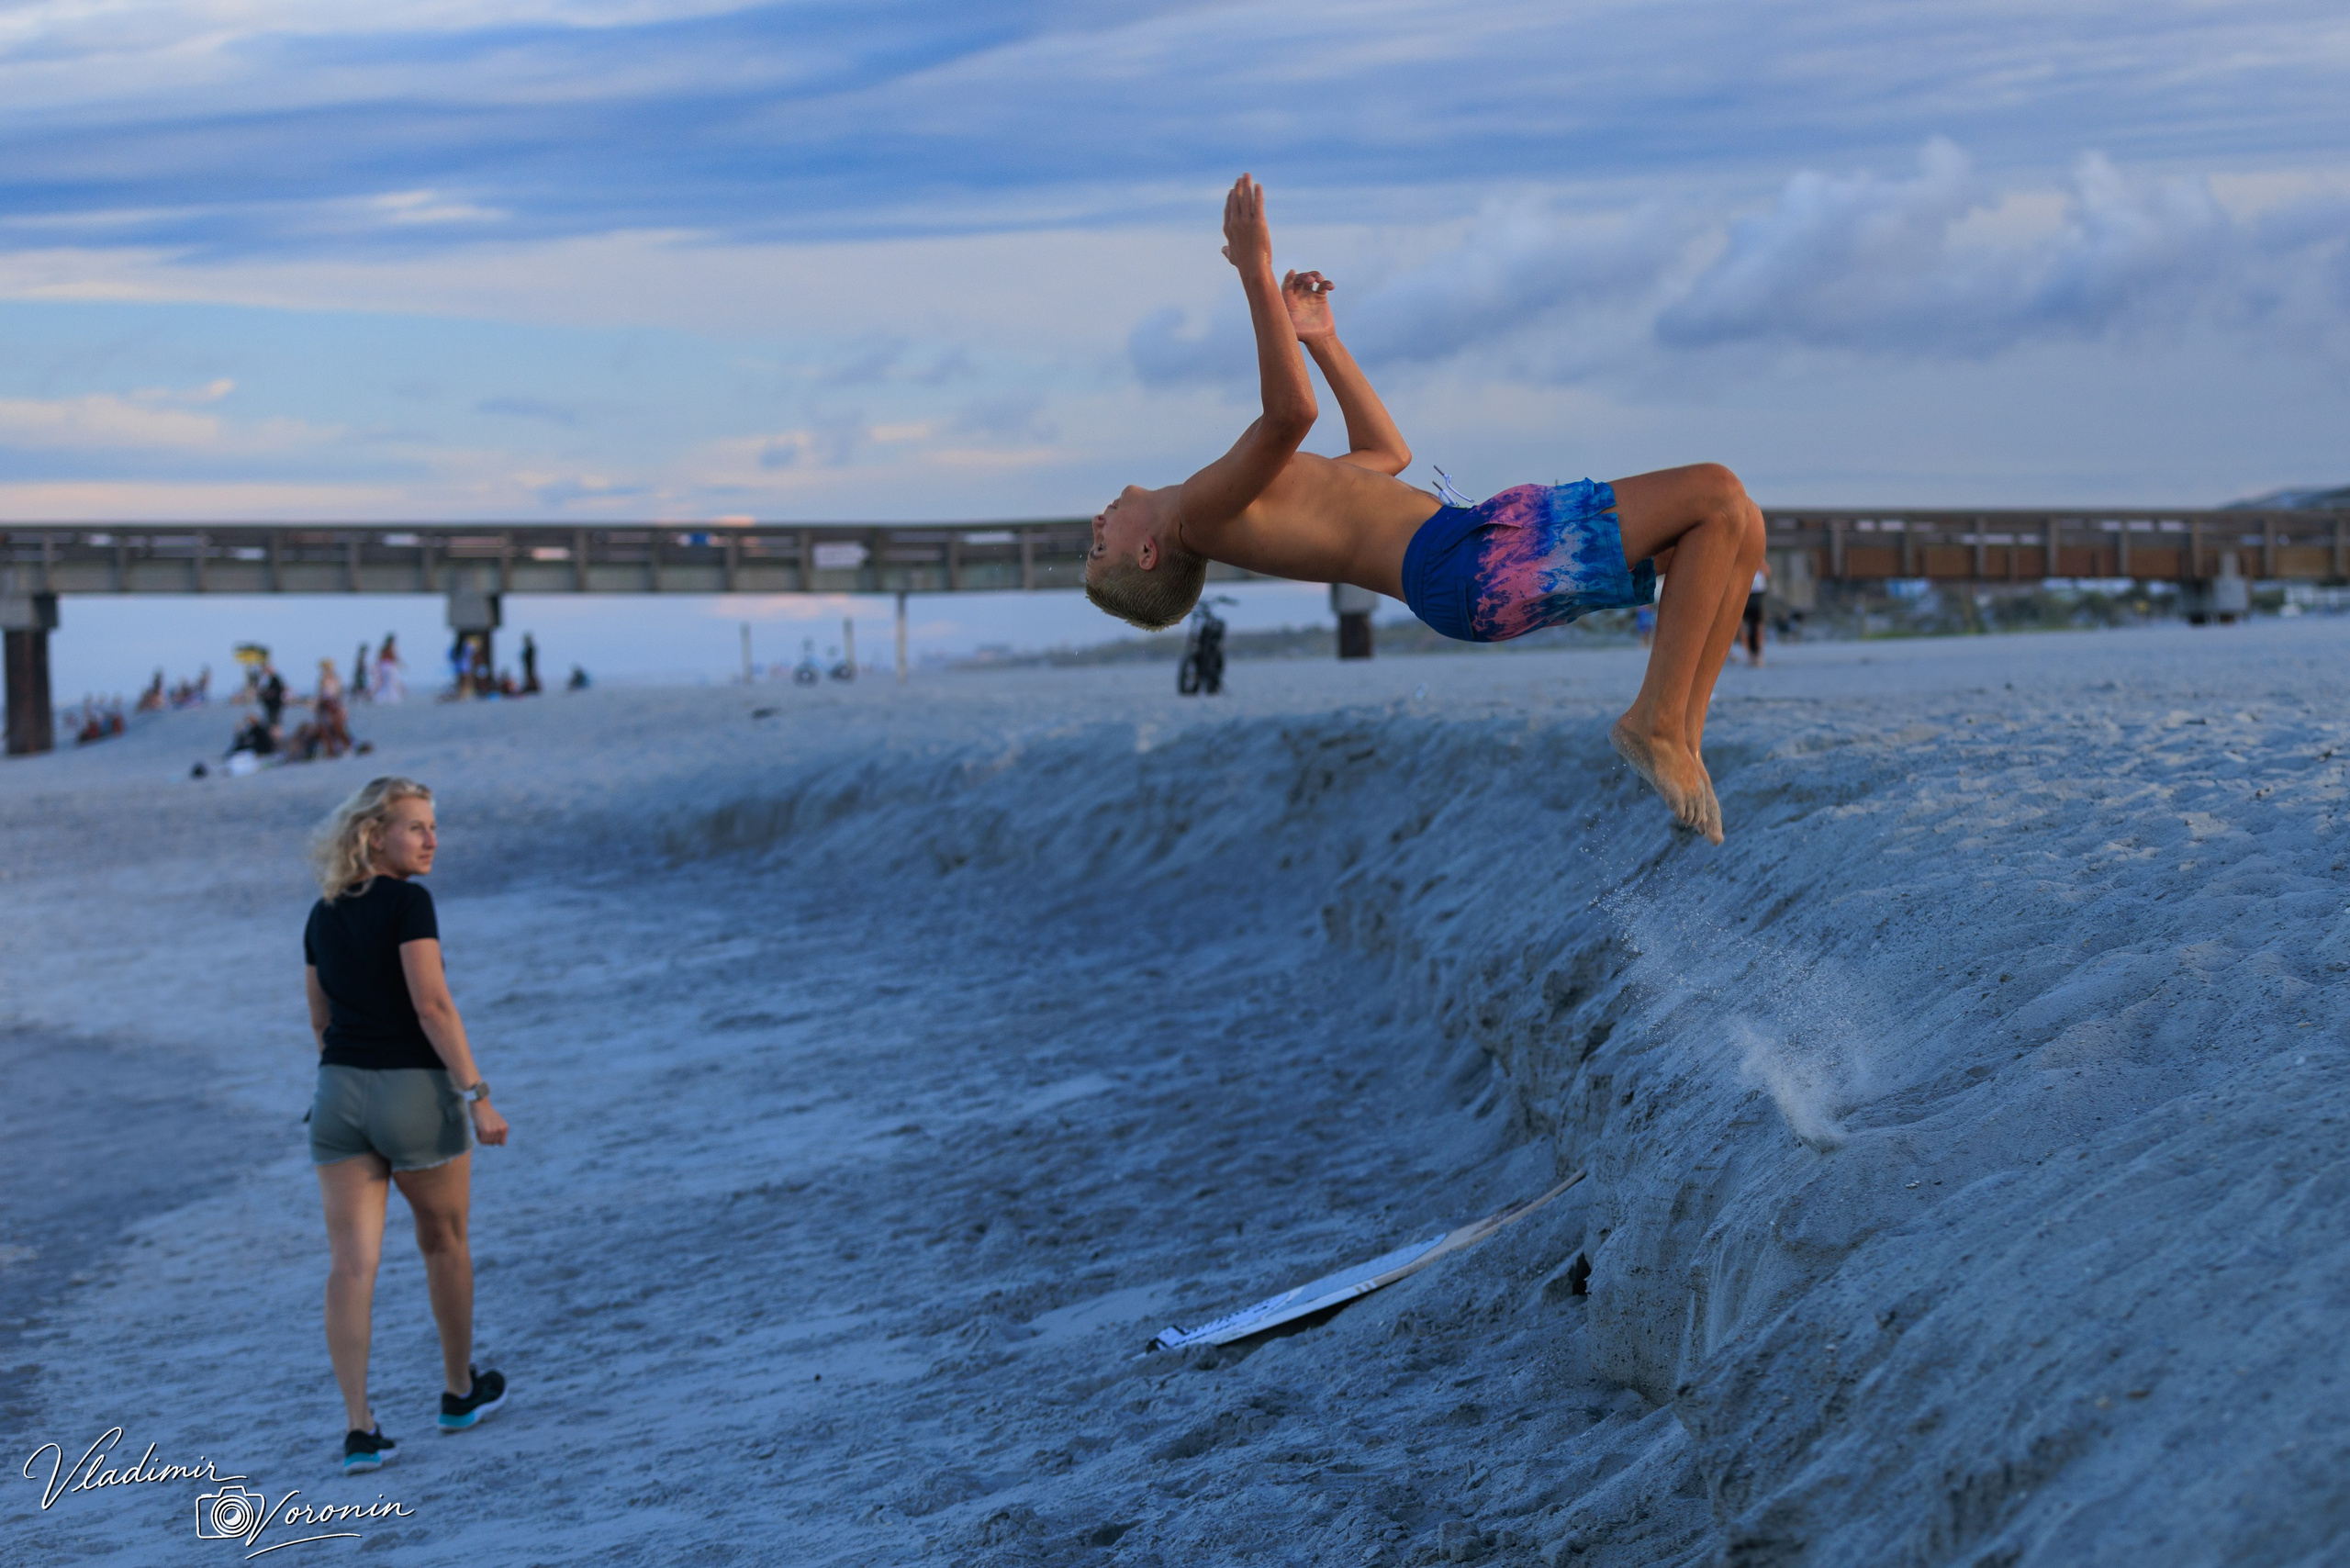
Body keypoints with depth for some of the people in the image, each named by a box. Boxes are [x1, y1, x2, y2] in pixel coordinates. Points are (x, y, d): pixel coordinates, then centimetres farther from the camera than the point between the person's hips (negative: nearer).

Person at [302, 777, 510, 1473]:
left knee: (351, 1264, -1)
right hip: (415, 1090, -5)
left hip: (339, 1095, 5)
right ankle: (460, 1390, 32)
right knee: (445, 1241, 16)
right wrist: (478, 1095, -18)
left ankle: (359, 1426, -8)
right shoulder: (408, 901, -11)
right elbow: (432, 1005, -19)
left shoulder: (323, 915, 11)